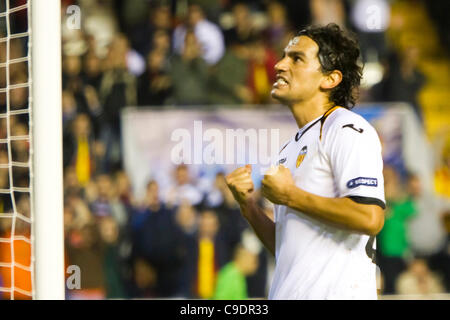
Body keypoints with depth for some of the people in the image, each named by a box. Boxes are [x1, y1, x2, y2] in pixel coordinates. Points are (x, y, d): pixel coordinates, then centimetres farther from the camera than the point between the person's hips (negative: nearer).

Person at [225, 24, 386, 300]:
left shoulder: (348, 130, -6)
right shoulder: (292, 147, 19)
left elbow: (370, 218, -20)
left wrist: (289, 196, -10)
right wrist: (248, 205, 5)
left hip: (334, 292, -8)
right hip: (287, 293, 8)